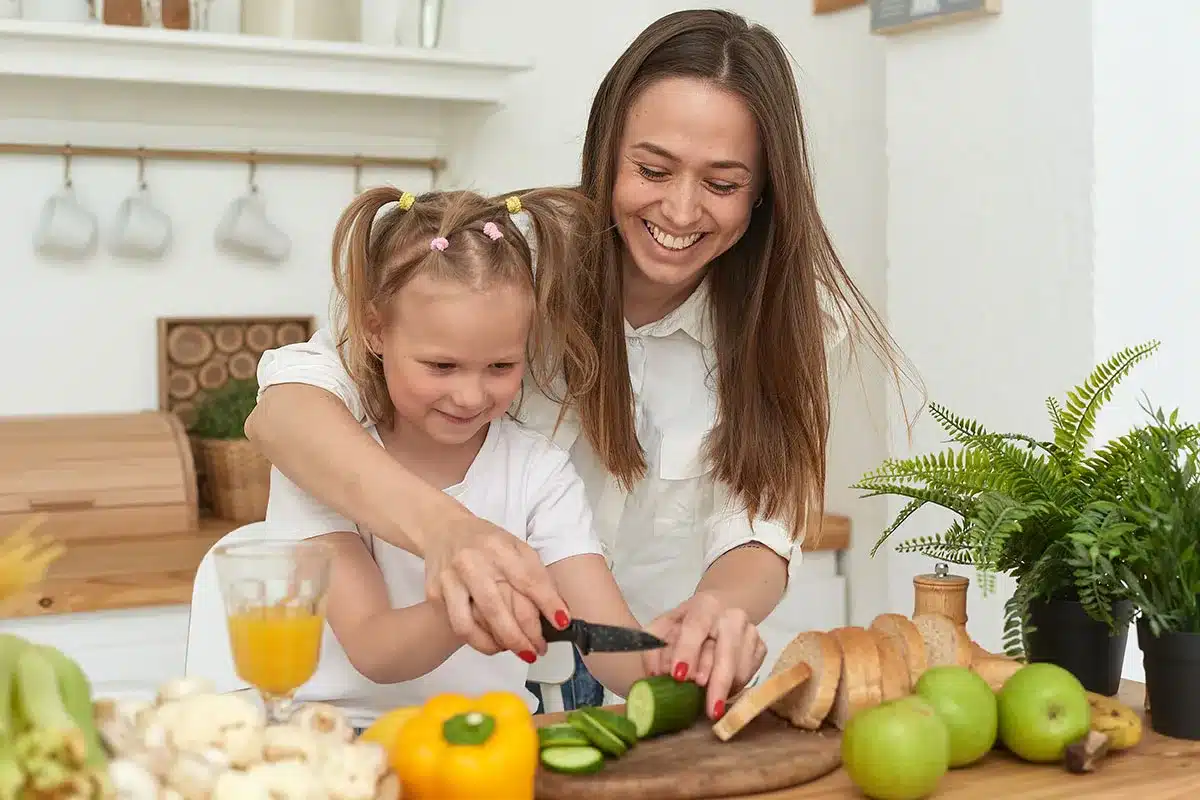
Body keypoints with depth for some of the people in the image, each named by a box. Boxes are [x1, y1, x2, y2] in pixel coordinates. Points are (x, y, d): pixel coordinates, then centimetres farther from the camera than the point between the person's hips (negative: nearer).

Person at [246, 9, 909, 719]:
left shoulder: (785, 317, -2)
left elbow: (757, 531, -7)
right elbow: (286, 403, -22)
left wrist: (722, 611, -32)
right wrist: (442, 525, -41)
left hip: (665, 683, 2)